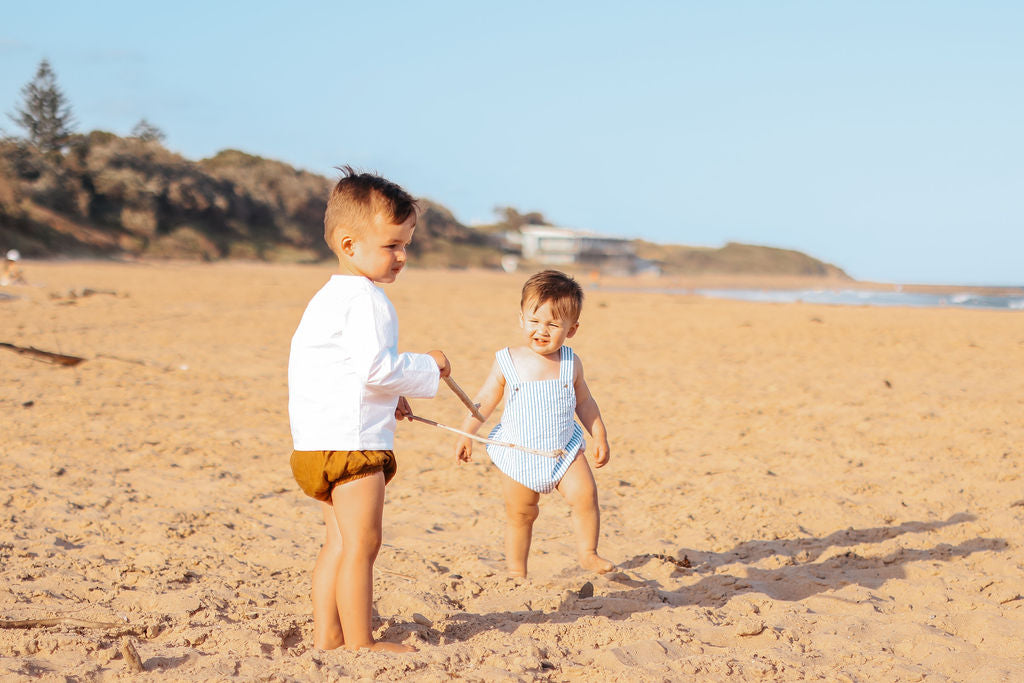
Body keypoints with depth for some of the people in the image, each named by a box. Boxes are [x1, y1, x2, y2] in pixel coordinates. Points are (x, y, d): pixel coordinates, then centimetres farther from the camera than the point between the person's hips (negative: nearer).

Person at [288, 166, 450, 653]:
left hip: (317, 443, 11)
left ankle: (327, 635, 17)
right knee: (361, 544, -5)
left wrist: (387, 396, 22)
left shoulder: (328, 297, 19)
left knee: (340, 543, 14)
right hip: (352, 441, -10)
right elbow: (375, 366, -23)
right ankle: (360, 643, 0)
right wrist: (427, 368, -9)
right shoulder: (365, 298, -15)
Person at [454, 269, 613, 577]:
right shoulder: (507, 362, -10)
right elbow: (484, 400, -2)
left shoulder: (570, 363, -4)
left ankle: (588, 553, 7)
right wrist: (466, 433, -8)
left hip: (564, 449, 1)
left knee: (585, 495, -12)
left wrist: (600, 437, 9)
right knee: (520, 513, 6)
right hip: (518, 455, -1)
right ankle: (515, 569, 21)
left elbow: (584, 402, 9)